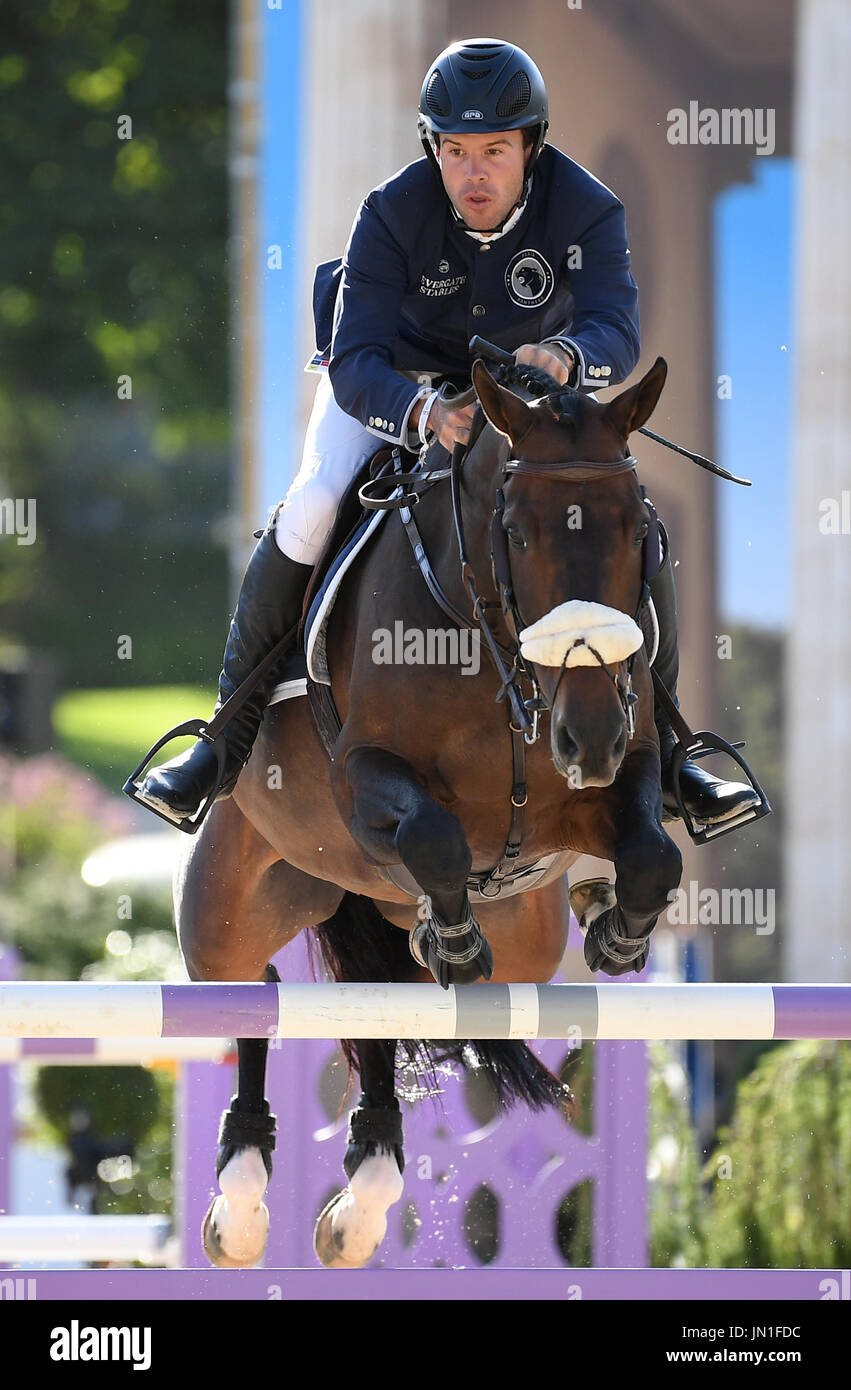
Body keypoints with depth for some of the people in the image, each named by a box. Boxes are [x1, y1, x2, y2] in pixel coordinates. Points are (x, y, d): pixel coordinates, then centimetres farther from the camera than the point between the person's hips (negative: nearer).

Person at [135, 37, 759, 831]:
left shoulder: (588, 213, -28)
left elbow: (617, 332, -41)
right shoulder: (391, 215, -32)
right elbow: (355, 365, -38)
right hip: (394, 372, -2)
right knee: (310, 512, -25)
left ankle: (656, 749, 5)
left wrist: (567, 357, -65)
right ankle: (234, 734, -8)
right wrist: (423, 415, -60)